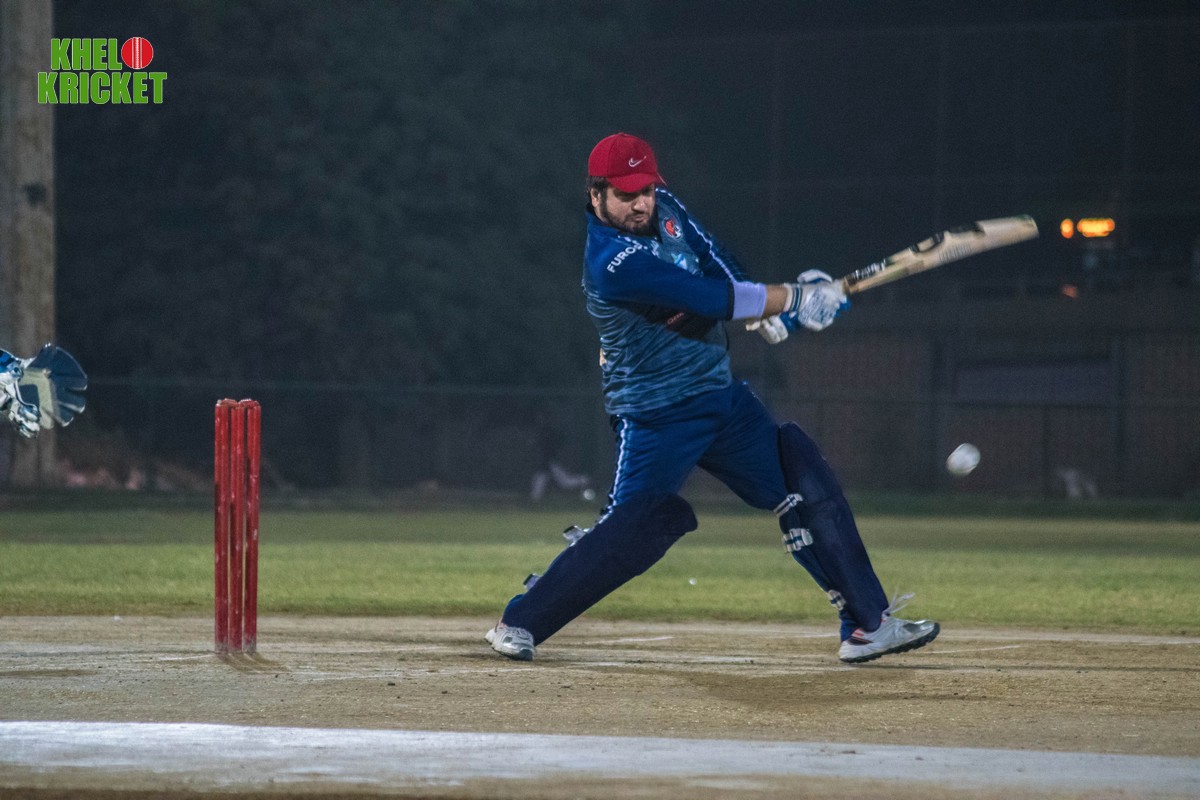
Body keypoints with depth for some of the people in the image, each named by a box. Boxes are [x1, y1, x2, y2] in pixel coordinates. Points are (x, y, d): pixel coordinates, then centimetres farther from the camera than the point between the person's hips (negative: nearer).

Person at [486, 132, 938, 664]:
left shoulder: (663, 207, 2)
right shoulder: (612, 264, -24)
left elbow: (718, 269, 13)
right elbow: (709, 299, -25)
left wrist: (768, 309, -4)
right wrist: (793, 297, -18)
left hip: (722, 398, 8)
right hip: (655, 416, -8)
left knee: (808, 488, 5)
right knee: (631, 530, -14)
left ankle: (868, 624, 8)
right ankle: (520, 621, 2)